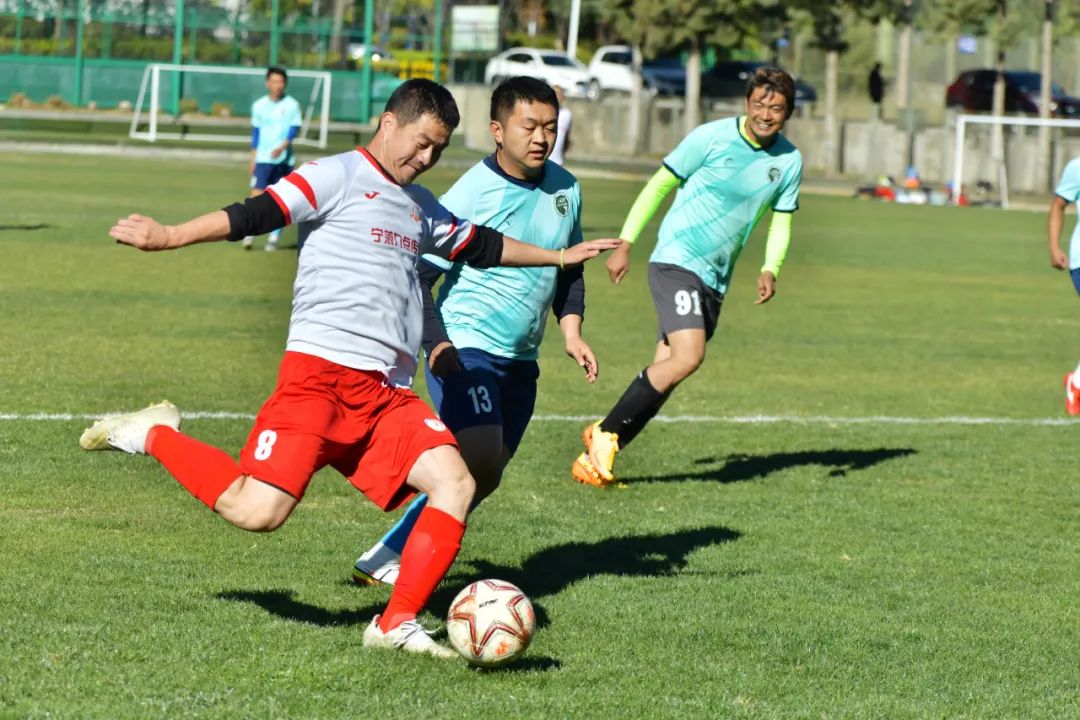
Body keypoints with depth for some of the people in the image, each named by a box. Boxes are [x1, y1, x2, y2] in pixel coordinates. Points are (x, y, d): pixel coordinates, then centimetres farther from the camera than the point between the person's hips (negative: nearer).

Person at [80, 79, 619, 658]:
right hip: (320, 372, -7)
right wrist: (169, 237, -18)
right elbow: (255, 215, -8)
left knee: (456, 483, -14)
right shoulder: (338, 176, 1)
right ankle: (153, 435, 7)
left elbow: (482, 246, 41)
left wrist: (559, 256, 49)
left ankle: (396, 625, -8)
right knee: (257, 512, -18)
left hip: (388, 392, 7)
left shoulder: (421, 209, 25)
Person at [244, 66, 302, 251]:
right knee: (257, 195, -11)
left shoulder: (291, 105, -1)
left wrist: (281, 147, -24)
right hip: (263, 159, 1)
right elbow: (256, 133, 12)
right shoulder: (259, 105, 6)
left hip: (284, 158, -1)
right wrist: (253, 159, 12)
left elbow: (293, 130, -7)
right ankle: (249, 234, -7)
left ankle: (274, 238, 9)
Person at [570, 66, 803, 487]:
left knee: (668, 368, 3)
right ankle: (606, 433, -10)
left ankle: (596, 459, 9)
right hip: (676, 261, -6)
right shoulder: (712, 138, -9)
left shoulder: (789, 161, 5)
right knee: (688, 356, -23)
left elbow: (781, 221, 14)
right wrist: (625, 244, -2)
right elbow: (660, 185, -1)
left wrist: (770, 270, -5)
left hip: (716, 278, 6)